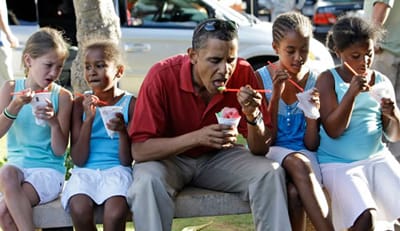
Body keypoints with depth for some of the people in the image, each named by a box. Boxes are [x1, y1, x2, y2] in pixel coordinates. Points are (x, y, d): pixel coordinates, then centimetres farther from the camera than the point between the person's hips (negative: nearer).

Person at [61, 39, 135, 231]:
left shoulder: (130, 103, 2)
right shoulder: (81, 104, 5)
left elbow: (126, 160, 0)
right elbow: (78, 160, -1)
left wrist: (123, 131, -20)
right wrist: (88, 120, -12)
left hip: (116, 170, -1)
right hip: (85, 171, 1)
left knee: (115, 213, -33)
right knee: (79, 210, -31)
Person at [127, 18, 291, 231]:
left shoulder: (243, 74, -15)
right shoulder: (162, 76, -24)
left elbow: (261, 150, -9)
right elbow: (139, 150, -26)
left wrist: (253, 116, -31)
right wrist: (197, 137, -37)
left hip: (218, 157, 3)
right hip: (168, 157, -3)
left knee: (271, 174, -20)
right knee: (148, 181, -34)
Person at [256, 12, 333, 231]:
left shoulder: (315, 81, 0)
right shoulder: (261, 78, -4)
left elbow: (312, 145, 2)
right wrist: (275, 95, -16)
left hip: (303, 154, 1)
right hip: (271, 153, -1)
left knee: (294, 192, -35)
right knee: (297, 163, -36)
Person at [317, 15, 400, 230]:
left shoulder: (382, 82, 7)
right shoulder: (328, 80, -4)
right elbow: (333, 130, -14)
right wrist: (352, 93, -24)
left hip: (376, 158, 4)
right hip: (337, 163, -4)